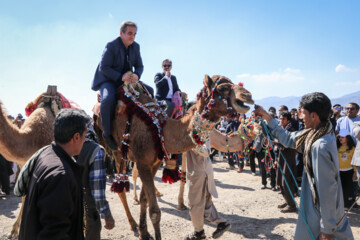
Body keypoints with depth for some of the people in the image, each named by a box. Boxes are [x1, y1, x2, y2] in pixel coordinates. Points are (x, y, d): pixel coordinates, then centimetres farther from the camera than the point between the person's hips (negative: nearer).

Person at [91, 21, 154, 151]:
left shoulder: (135, 46, 4)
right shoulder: (111, 46, -14)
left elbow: (139, 66, 9)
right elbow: (103, 67, -18)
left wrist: (137, 75, -16)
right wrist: (120, 77, -29)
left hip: (127, 80, 7)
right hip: (108, 80, -7)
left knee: (149, 90, 0)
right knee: (108, 99, -37)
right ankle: (107, 133, -19)